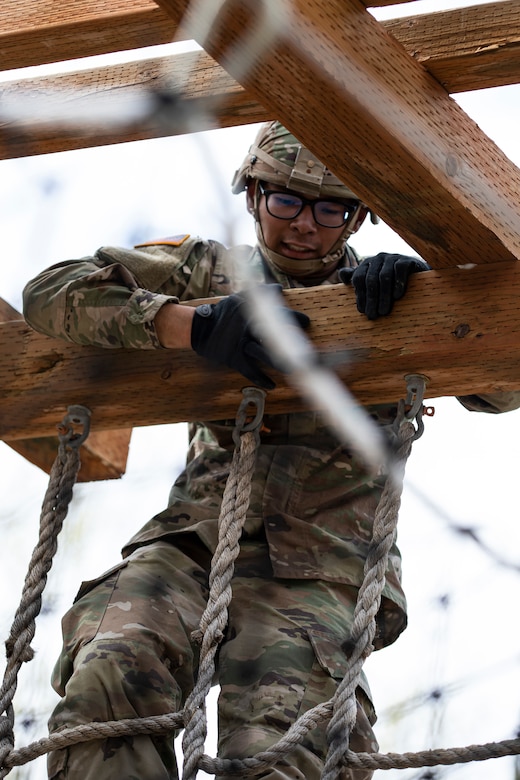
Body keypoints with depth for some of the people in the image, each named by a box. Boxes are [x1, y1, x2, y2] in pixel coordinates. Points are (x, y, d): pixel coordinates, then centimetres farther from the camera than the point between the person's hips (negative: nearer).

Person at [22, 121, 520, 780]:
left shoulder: (382, 302, 15)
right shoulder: (207, 273, 17)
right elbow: (51, 293, 4)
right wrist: (195, 325, -10)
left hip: (317, 571, -1)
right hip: (193, 541, 2)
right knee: (108, 676, -30)